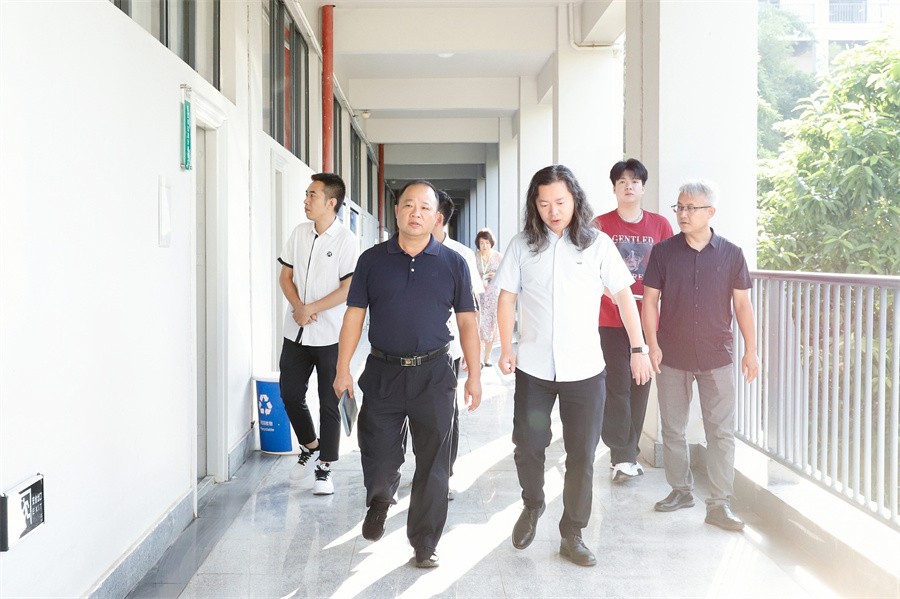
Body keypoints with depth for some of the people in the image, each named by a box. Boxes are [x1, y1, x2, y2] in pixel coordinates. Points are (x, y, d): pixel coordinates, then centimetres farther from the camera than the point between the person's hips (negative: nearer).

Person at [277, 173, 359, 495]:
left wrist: (311, 309, -18)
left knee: (329, 404, 3)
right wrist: (298, 308, -9)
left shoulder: (346, 239, -10)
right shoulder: (299, 233, 7)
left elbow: (348, 288, -14)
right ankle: (310, 447, 34)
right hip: (296, 332, 5)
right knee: (290, 395, 11)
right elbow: (285, 276, 8)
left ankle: (324, 468, 15)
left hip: (330, 335, -5)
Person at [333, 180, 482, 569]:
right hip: (383, 372, 1)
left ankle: (424, 543, 17)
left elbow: (467, 322, 5)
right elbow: (354, 316, 4)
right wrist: (343, 369, -1)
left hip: (433, 375, 0)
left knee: (432, 466, 3)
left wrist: (474, 375, 1)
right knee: (378, 457, 7)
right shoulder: (372, 260, 4)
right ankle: (380, 501, 41)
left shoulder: (453, 263, 3)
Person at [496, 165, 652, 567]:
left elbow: (624, 295, 0)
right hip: (533, 369, 1)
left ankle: (572, 536, 18)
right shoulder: (522, 245, 1)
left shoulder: (597, 243, -2)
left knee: (582, 456, 4)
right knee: (527, 446, 6)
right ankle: (532, 506, 34)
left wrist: (638, 349, -3)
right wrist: (506, 349, -3)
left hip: (584, 370, -1)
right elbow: (507, 298, 5)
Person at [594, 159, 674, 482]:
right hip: (612, 319, -3)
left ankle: (628, 453, 20)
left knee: (641, 384, 8)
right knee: (618, 385, -6)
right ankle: (623, 456, 0)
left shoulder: (660, 225, 6)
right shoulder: (601, 225, 1)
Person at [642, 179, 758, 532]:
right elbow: (650, 299, 2)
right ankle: (681, 490, 26)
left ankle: (719, 504, 6)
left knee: (721, 432, -1)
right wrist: (652, 344, -5)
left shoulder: (731, 254, 0)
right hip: (672, 357, 1)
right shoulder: (663, 252, 0)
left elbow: (742, 304, 3)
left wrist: (751, 350, 0)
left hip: (716, 358, -1)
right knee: (672, 429, 10)